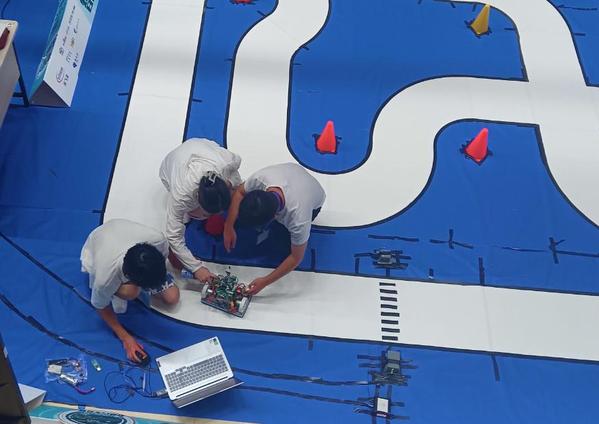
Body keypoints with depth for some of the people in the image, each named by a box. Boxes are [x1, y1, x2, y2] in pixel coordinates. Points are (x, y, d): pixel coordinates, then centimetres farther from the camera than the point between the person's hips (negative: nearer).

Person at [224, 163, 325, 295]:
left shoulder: (299, 220, -46)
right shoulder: (259, 178, -41)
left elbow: (296, 258, -28)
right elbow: (240, 192, -16)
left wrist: (265, 282, -25)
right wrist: (228, 227, -20)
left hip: (312, 203, -3)